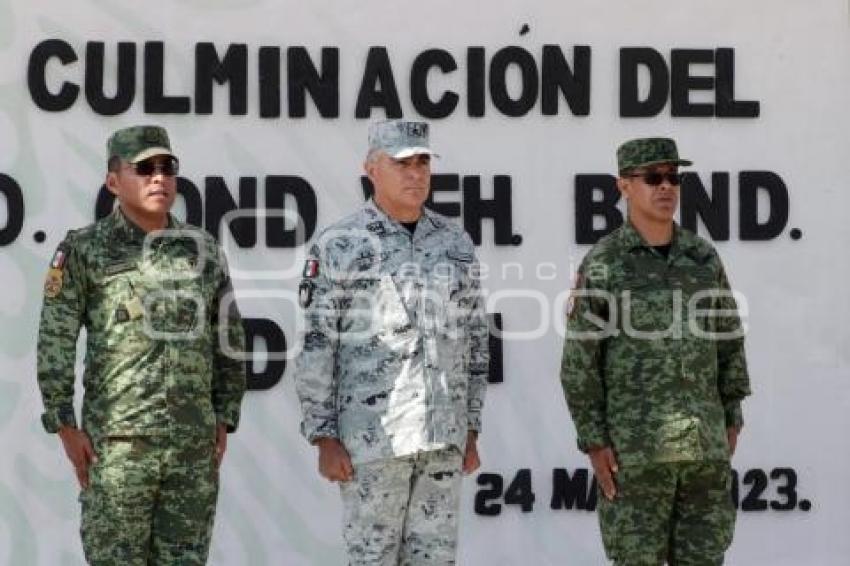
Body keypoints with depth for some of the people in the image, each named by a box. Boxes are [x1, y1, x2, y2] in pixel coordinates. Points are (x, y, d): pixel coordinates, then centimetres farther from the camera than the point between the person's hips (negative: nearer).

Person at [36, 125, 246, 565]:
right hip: (117, 442, -4)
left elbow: (228, 341, 15)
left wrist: (224, 420, 10)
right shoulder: (84, 249, -2)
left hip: (195, 445, 4)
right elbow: (56, 342, -5)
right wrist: (65, 426, -10)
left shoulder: (204, 250, 9)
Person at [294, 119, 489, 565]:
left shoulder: (456, 243, 8)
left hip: (444, 436, 4)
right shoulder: (338, 246, -6)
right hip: (372, 435, -4)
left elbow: (474, 340, 12)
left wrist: (471, 431, 10)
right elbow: (315, 347, -7)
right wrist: (324, 439, -11)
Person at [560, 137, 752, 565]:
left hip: (701, 439, 4)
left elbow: (728, 337, 13)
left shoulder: (703, 256, 6)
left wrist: (731, 421, 9)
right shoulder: (601, 265, -7)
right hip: (634, 441, -4)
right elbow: (579, 360, -7)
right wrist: (593, 443, -12)